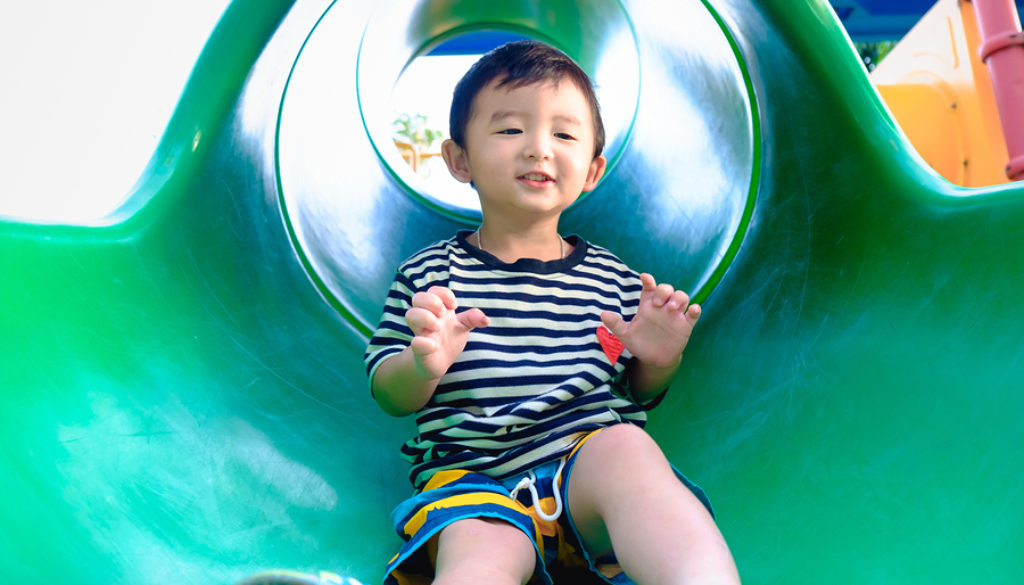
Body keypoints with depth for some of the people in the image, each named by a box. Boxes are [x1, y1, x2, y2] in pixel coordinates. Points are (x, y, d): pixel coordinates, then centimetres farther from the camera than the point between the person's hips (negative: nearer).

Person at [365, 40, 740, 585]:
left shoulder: (614, 279, 11)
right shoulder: (427, 274, 6)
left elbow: (637, 393, 20)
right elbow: (389, 394, 6)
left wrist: (659, 362, -4)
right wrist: (422, 366, -18)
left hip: (591, 469, 2)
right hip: (471, 477, -1)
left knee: (626, 445, -33)